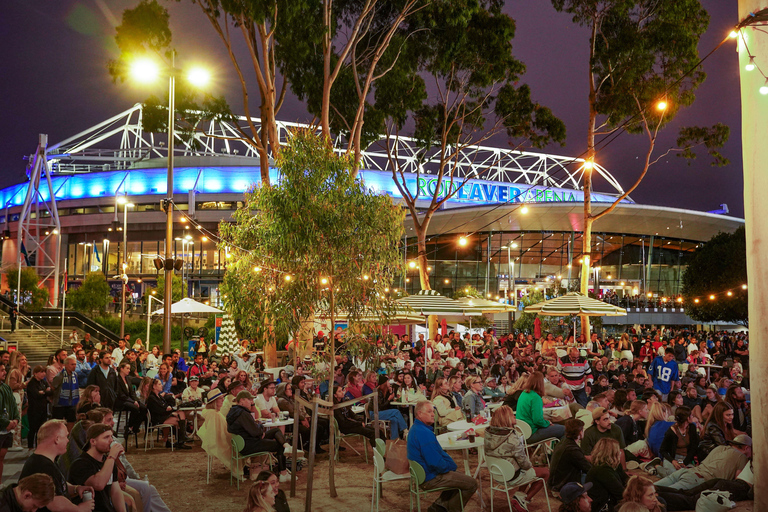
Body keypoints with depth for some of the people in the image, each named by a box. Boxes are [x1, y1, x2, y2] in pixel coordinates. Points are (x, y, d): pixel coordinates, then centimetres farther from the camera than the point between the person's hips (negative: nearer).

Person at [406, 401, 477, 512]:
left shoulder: (415, 428, 8)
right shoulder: (424, 433, -27)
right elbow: (436, 463, -28)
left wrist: (451, 464, 6)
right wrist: (451, 466, -9)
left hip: (423, 473, 11)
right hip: (430, 479, -11)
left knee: (461, 476, 27)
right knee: (472, 484, -4)